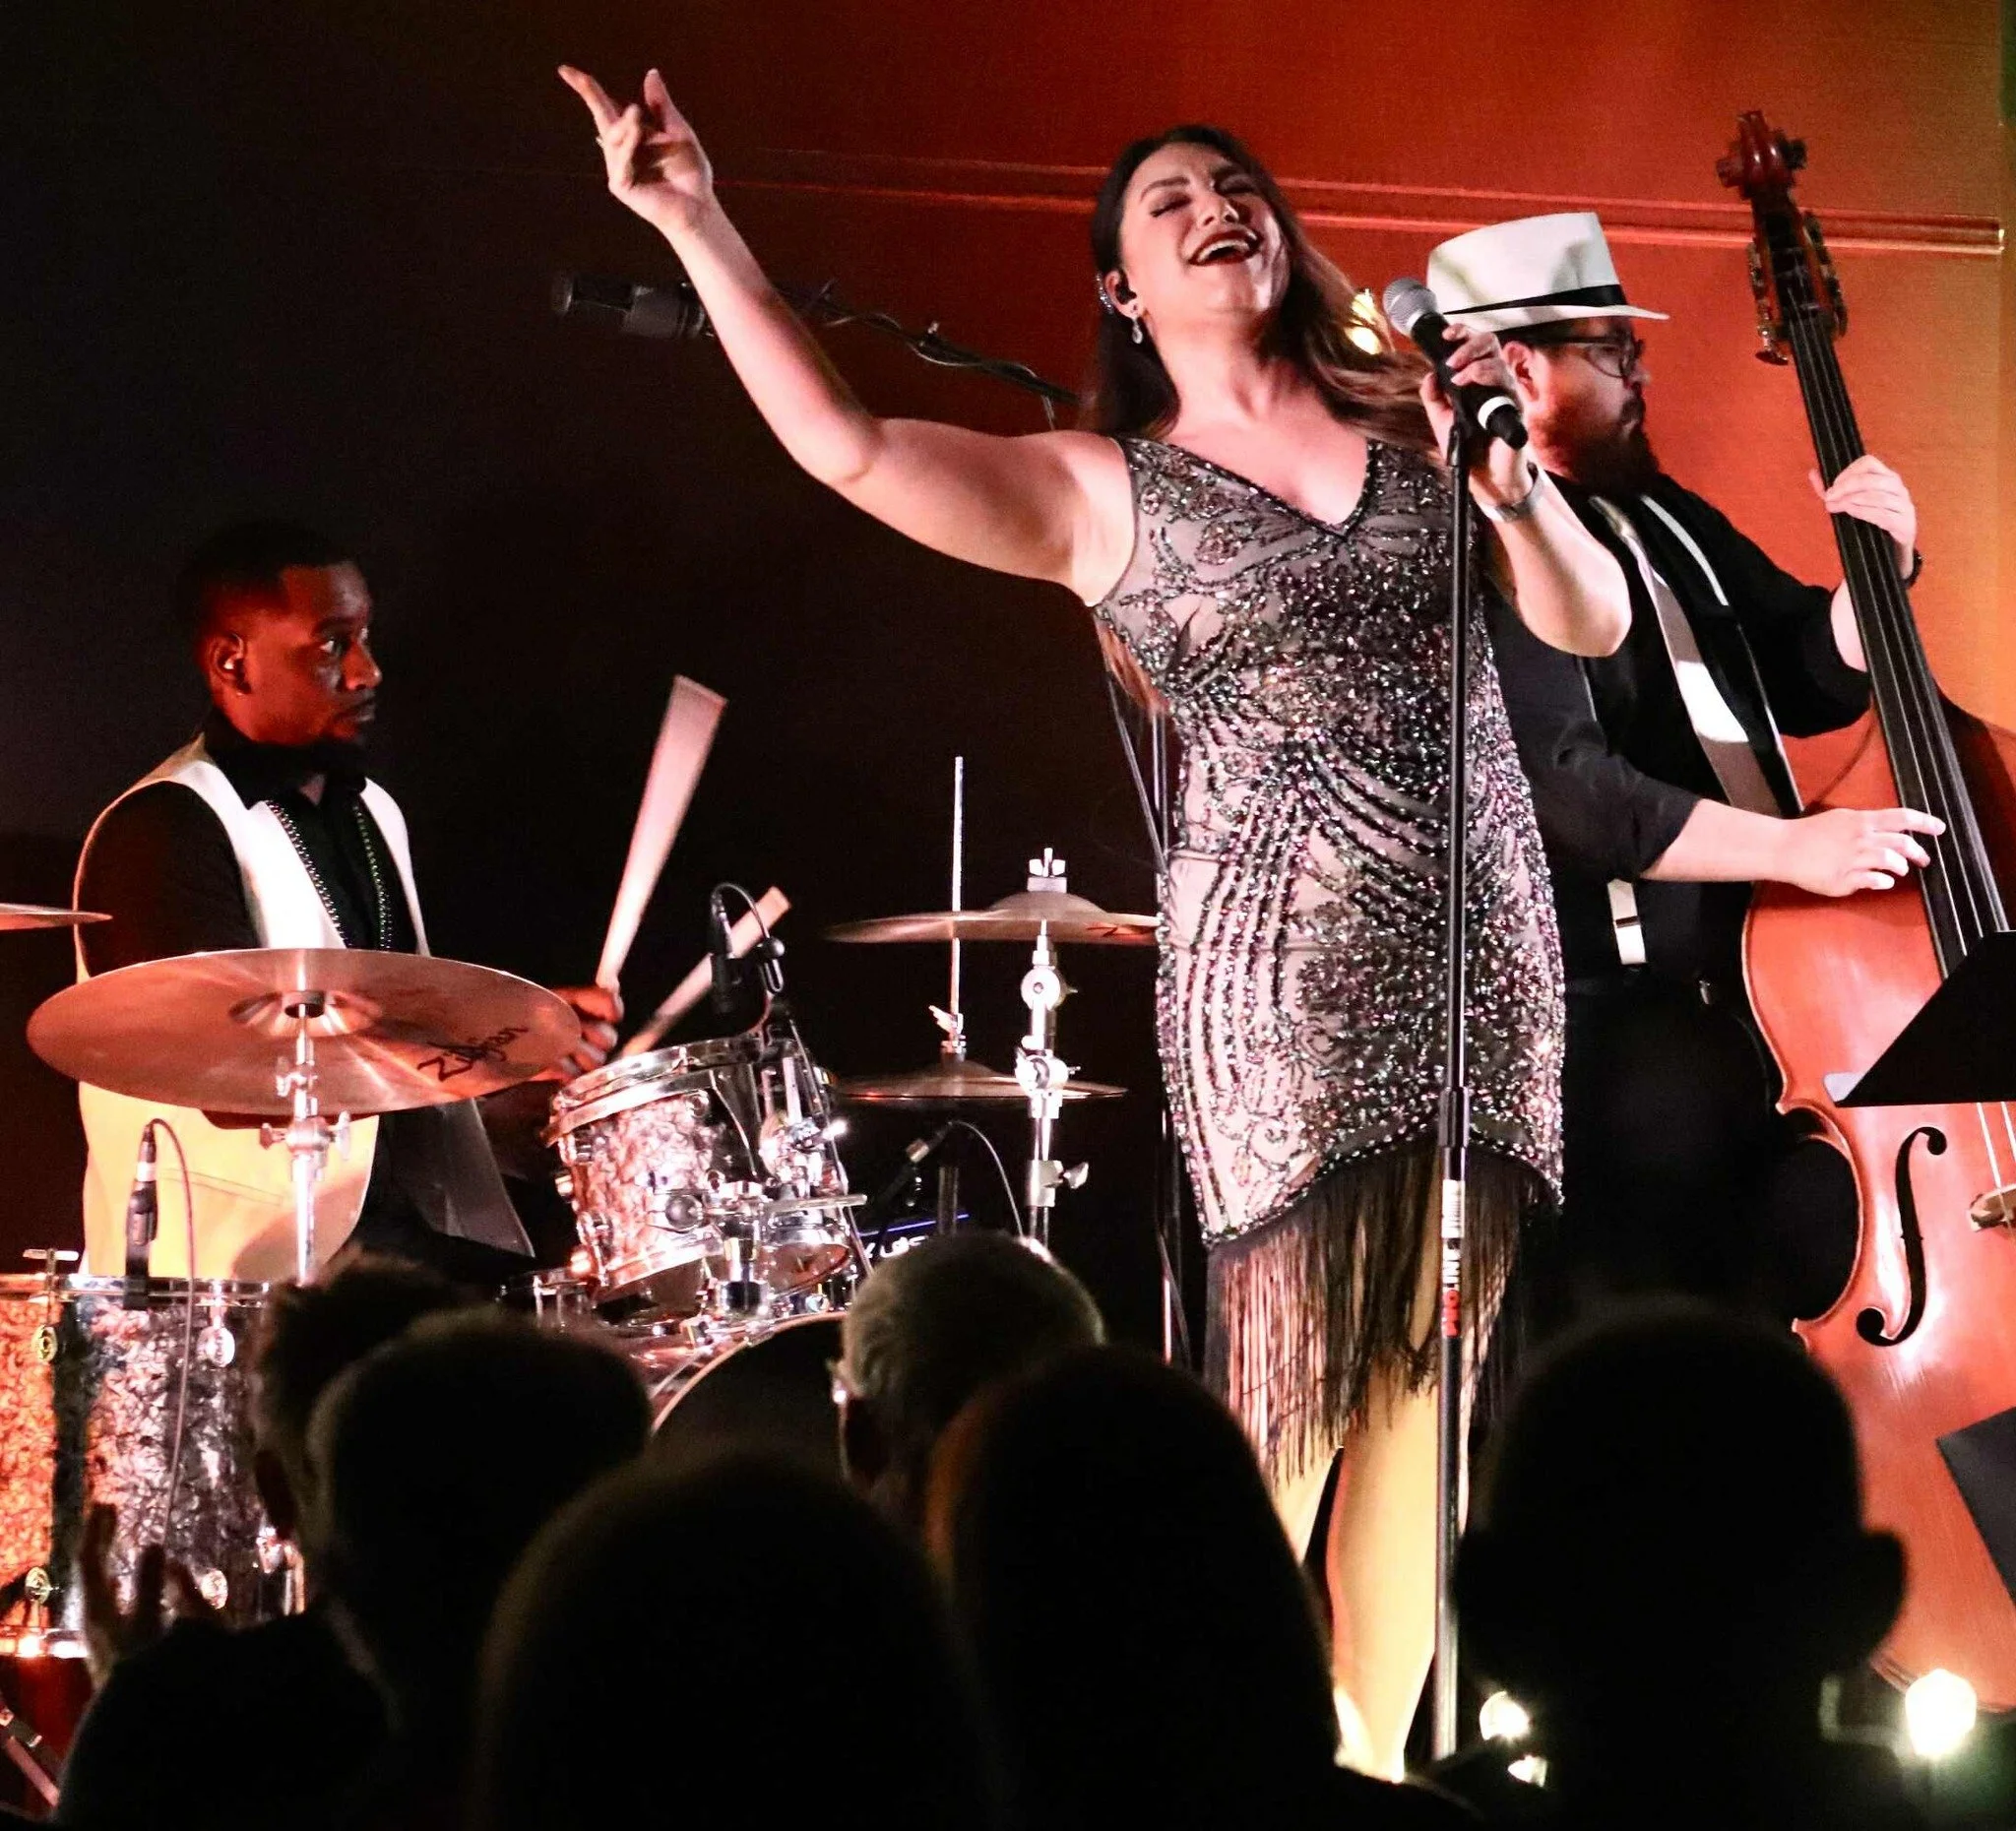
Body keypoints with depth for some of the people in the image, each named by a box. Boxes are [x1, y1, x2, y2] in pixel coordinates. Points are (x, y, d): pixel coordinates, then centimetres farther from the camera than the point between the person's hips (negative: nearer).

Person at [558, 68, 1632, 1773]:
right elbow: (845, 445, -10)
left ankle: (1366, 1768, 12)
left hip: (1492, 951, 4)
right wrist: (699, 228, -16)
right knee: (1296, 1383, -10)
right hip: (1280, 970, -4)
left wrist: (1520, 493, -8)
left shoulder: (1411, 417, 13)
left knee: (1421, 1391, 5)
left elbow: (1594, 626, 11)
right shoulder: (1101, 493, 3)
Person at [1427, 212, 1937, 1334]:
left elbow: (1815, 678, 27)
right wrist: (1787, 848, -24)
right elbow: (1562, 787, -22)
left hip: (1761, 986, 8)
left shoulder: (1674, 526, 19)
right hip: (1611, 1019, -8)